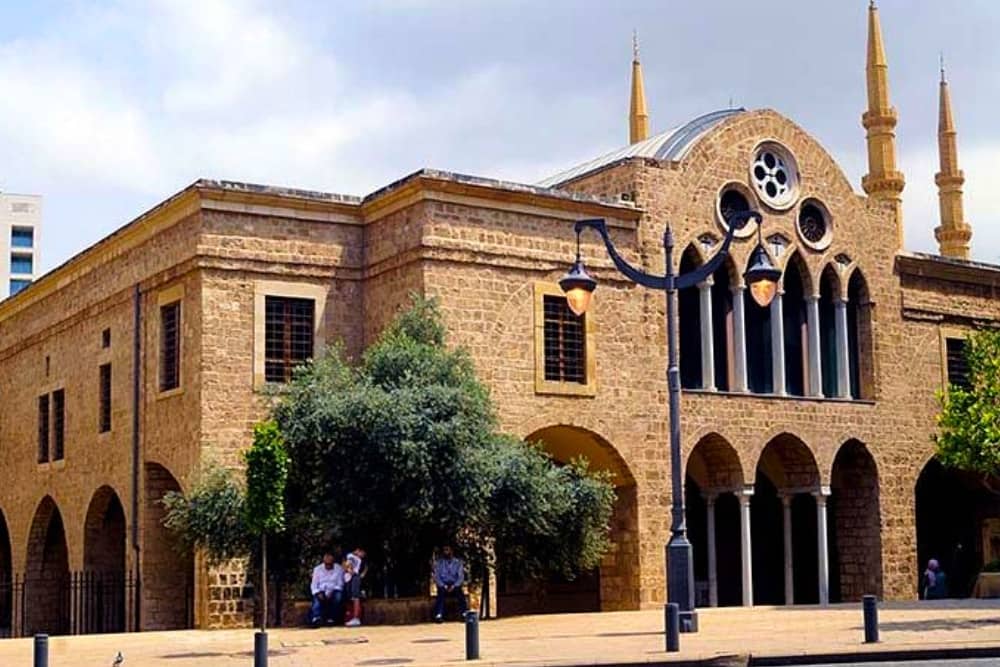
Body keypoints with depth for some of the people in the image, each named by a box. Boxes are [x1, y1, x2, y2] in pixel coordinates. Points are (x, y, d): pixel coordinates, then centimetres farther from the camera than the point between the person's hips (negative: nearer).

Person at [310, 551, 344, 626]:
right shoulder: (317, 569, 4)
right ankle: (316, 618, -51)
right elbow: (314, 585, 1)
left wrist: (332, 592, -18)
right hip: (321, 591, 0)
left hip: (333, 591, 0)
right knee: (317, 599, -34)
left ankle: (331, 618, -26)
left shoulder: (339, 569, 1)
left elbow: (340, 584, -2)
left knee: (338, 596, -35)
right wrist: (318, 593, -19)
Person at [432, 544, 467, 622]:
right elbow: (436, 577, -1)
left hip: (455, 586, 0)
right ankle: (438, 615, -46)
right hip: (443, 586, 0)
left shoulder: (458, 562, 7)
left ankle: (464, 614, -40)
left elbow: (461, 577, -1)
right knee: (441, 591, -35)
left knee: (459, 591, -34)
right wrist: (444, 586, -17)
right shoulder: (438, 563, 7)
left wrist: (453, 586, -18)